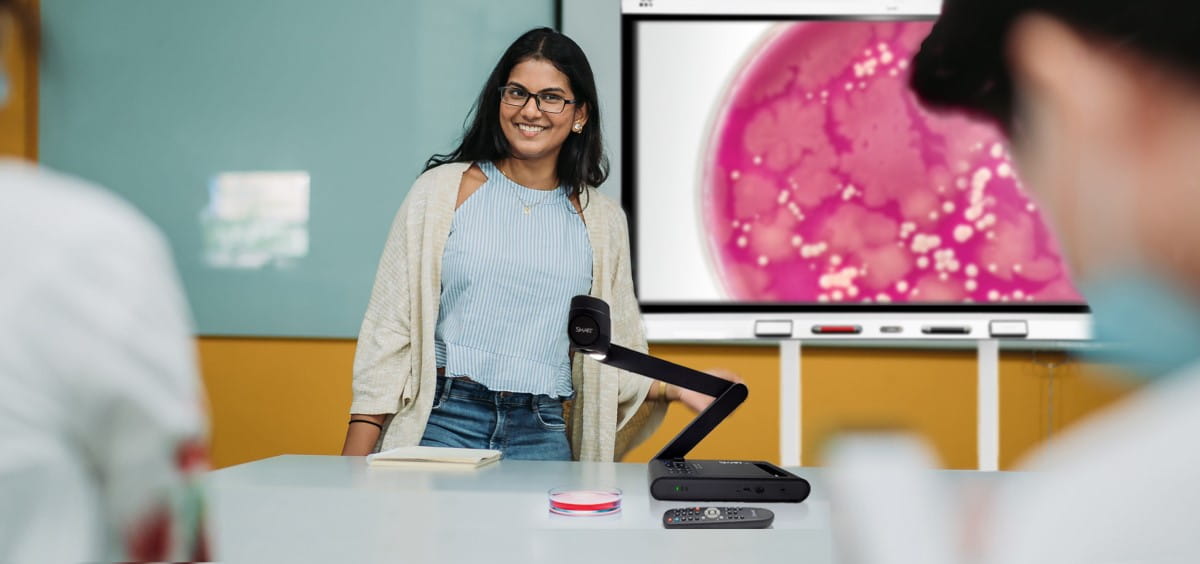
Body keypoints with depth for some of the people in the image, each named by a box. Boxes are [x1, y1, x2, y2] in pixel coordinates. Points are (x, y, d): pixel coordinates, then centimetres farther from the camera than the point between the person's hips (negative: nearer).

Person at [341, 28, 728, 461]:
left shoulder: (602, 222, 10)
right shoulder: (443, 189, 4)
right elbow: (390, 328, 2)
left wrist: (673, 388, -3)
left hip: (543, 437, 2)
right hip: (442, 423, -2)